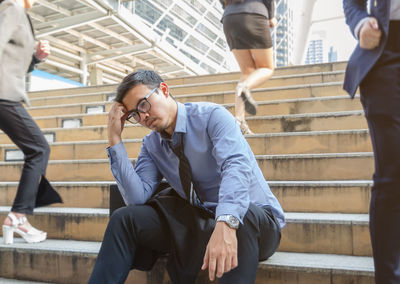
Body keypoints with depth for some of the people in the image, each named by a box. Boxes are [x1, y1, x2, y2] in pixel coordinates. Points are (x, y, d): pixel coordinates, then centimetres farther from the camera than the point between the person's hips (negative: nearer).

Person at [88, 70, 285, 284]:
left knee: (242, 218, -41)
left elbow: (236, 166, -30)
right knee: (124, 218, -10)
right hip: (198, 221, 5)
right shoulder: (151, 146, 6)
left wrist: (226, 223, -47)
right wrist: (115, 141, -10)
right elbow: (137, 198, -7)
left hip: (256, 219, -4)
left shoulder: (212, 116, -12)